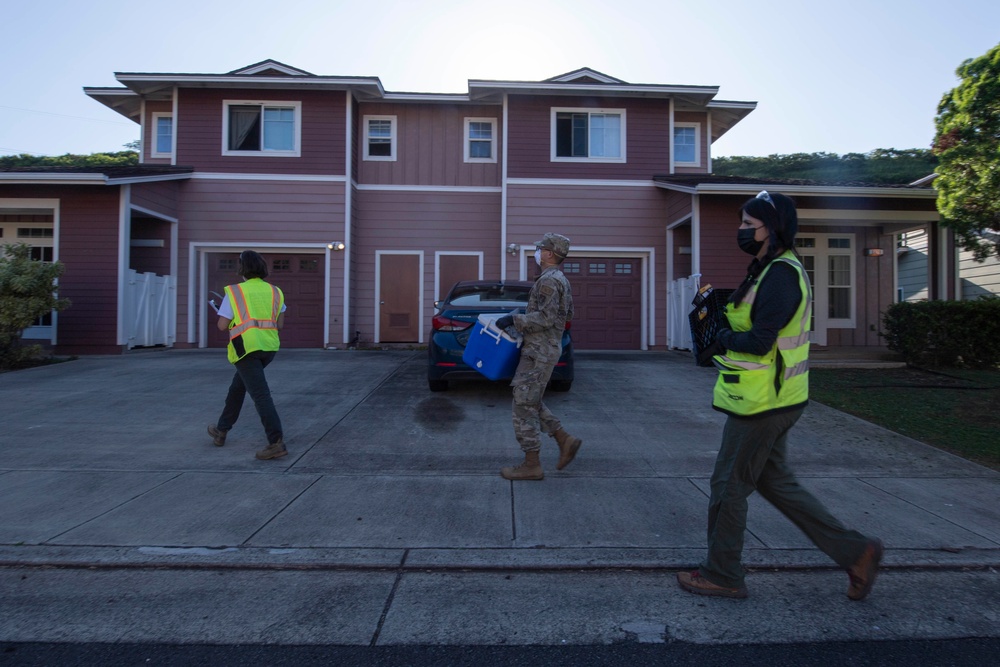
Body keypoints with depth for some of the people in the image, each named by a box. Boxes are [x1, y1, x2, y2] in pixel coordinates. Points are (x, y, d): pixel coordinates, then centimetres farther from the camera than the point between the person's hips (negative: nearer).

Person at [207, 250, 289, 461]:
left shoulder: (234, 291, -3)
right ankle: (221, 430, 37)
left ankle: (276, 443, -19)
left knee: (260, 394, -11)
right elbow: (280, 323, 9)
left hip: (247, 348, -6)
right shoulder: (274, 291, 9)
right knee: (238, 385, 25)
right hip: (269, 348, 6)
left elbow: (222, 326, -4)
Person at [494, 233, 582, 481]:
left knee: (524, 404, -5)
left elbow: (546, 318, -24)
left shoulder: (548, 280, -15)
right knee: (530, 402, 17)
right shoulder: (561, 279, 17)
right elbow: (567, 314, 24)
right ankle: (565, 441, 15)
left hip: (539, 351, -10)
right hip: (544, 349, 10)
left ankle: (531, 465, 1)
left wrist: (514, 319, -19)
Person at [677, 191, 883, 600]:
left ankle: (721, 575, 19)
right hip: (768, 400, 11)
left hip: (763, 403, -11)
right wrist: (729, 336, -4)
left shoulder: (781, 275, -19)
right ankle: (855, 551, 26)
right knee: (775, 483, 19)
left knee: (729, 485, 2)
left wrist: (726, 339, -10)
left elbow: (759, 341, -27)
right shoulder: (772, 270, 15)